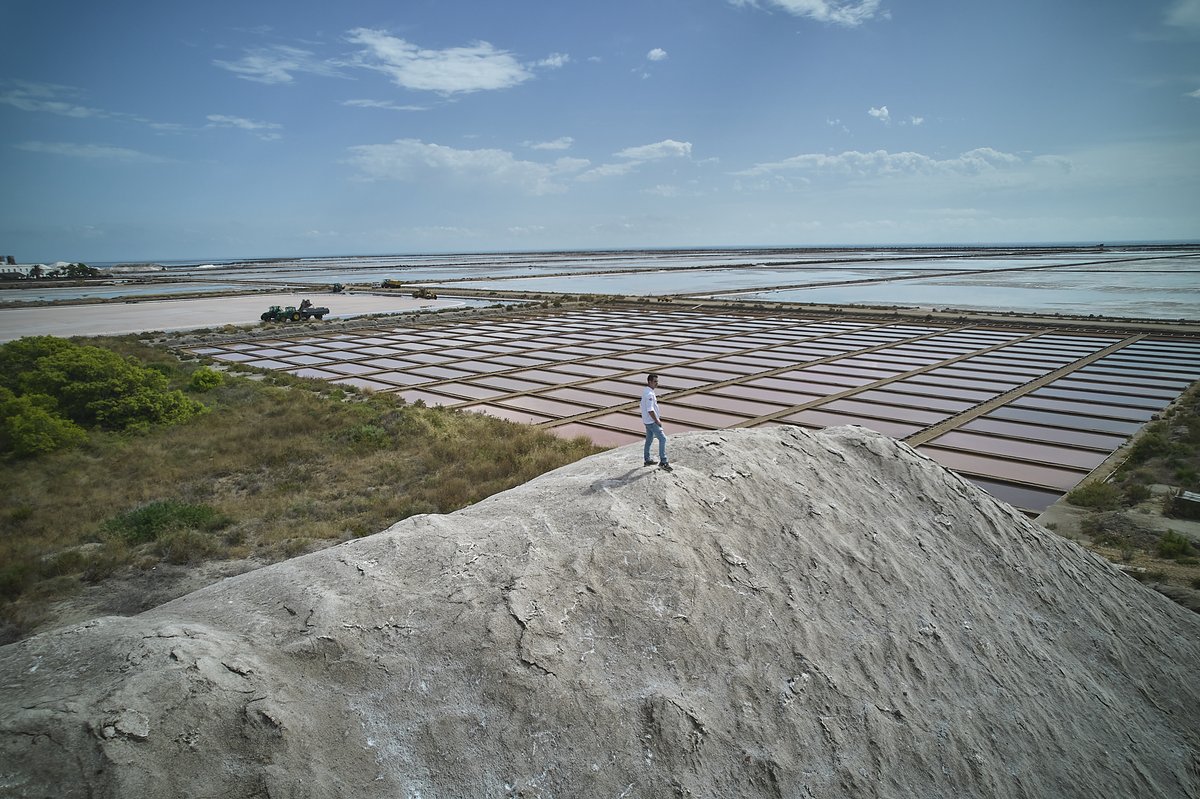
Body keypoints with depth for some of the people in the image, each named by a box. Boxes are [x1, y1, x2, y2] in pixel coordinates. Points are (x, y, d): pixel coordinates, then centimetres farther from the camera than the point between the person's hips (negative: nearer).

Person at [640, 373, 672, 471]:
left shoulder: (646, 391, 10)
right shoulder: (649, 394, -23)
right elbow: (650, 410, -26)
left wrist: (657, 416, 19)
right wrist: (657, 421, -18)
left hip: (648, 420, 10)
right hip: (652, 421, -10)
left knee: (649, 439, 18)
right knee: (662, 439, -11)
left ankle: (647, 460, 28)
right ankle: (663, 462, -12)